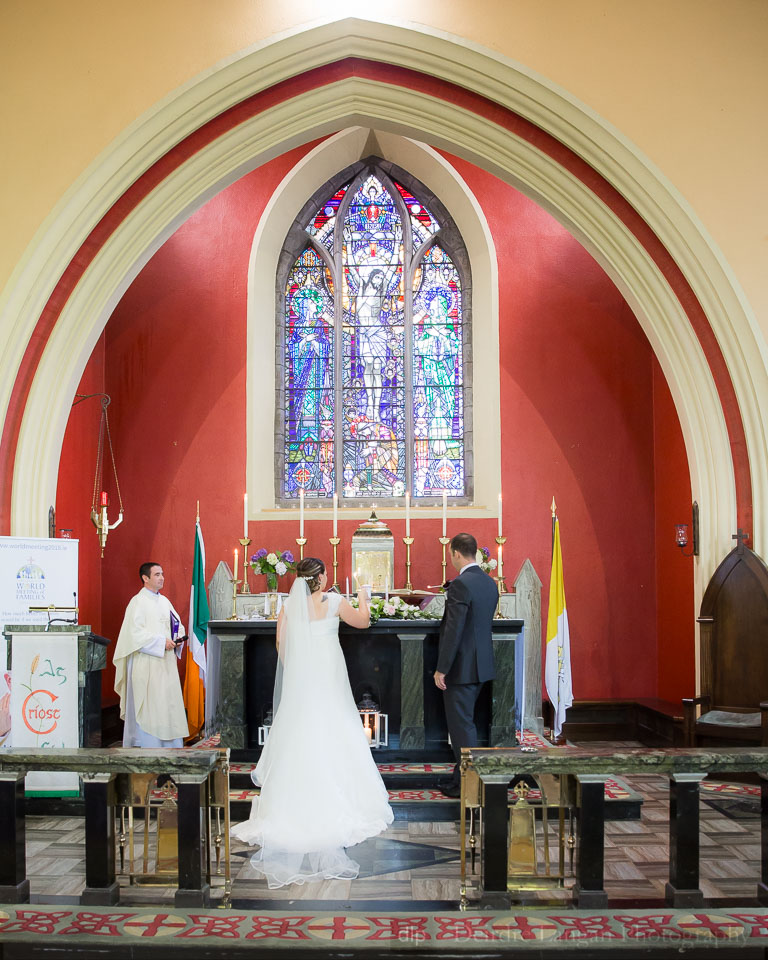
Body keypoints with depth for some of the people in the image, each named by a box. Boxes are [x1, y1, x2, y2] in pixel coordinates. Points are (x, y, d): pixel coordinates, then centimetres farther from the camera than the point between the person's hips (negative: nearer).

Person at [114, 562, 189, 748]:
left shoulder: (164, 601, 15)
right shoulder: (138, 602, -8)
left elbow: (177, 623, 21)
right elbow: (135, 633, -16)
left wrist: (178, 638, 0)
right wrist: (161, 641, -19)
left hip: (166, 662, 7)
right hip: (146, 664, -7)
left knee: (169, 701, 7)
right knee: (148, 704, -6)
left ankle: (169, 743, 12)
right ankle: (147, 743, -1)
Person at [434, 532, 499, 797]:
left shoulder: (460, 584, -20)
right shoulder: (489, 583, 8)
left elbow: (453, 630, -22)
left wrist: (441, 669, -17)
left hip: (461, 666, -9)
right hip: (481, 665, 9)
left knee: (462, 725, 0)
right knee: (463, 723, 19)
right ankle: (461, 777, 28)